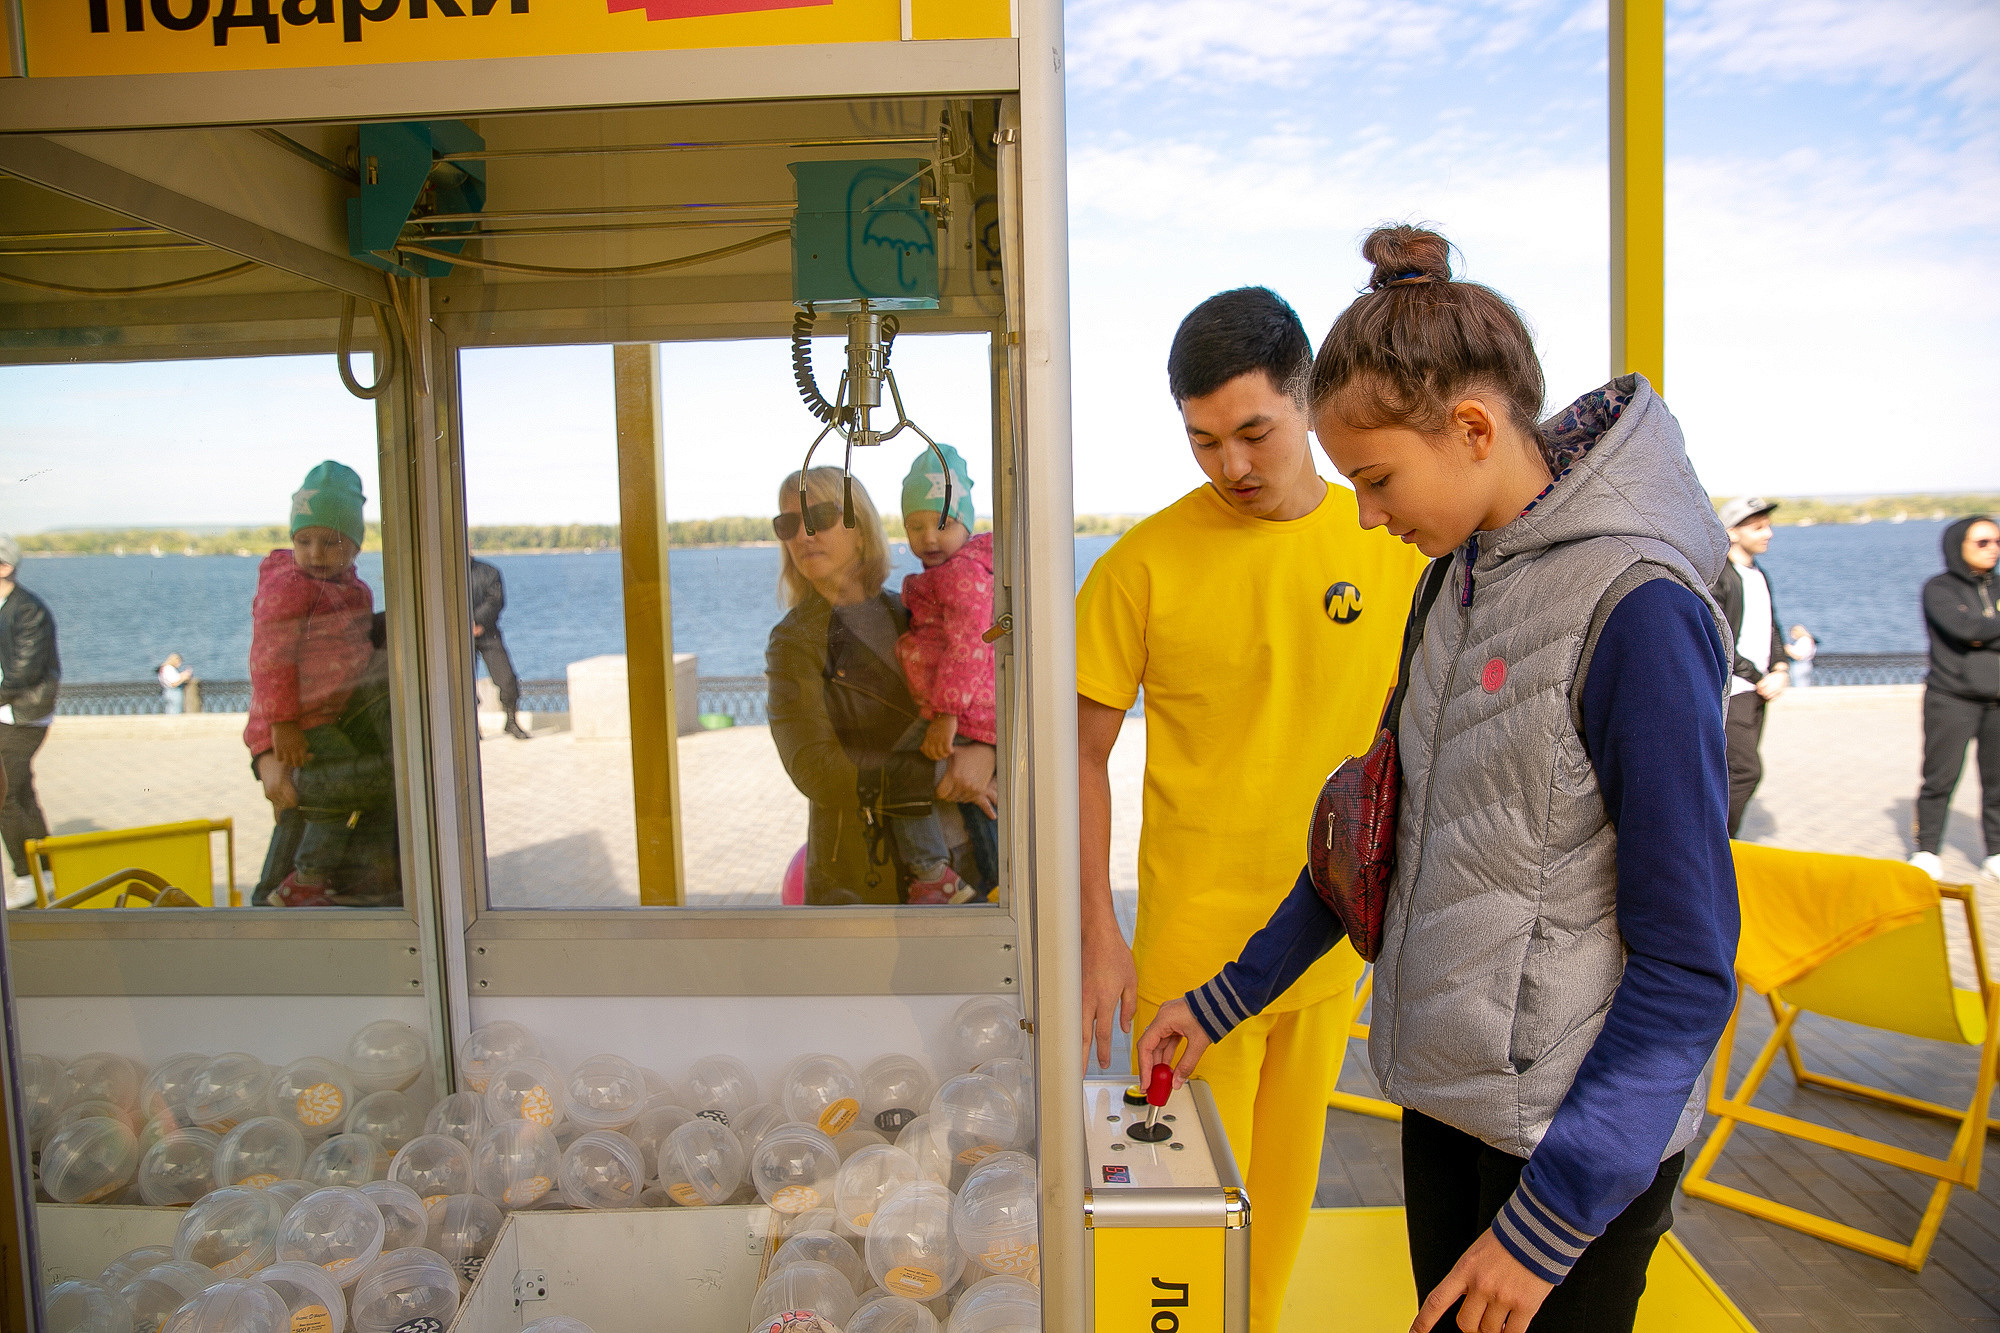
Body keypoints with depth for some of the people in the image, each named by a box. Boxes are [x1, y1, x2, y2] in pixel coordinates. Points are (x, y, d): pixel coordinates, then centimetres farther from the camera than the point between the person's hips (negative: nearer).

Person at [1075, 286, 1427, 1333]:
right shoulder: (1147, 562, -11)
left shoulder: (1393, 546, -2)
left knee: (1287, 1172, 20)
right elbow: (1083, 753, -5)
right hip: (1195, 937, -3)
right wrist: (1097, 934, -8)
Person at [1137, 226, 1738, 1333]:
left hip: (1579, 1130, -7)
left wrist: (1550, 1219, -17)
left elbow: (1688, 970, -19)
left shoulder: (1639, 613, -21)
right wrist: (1224, 1000, 12)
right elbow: (1390, 829, 11)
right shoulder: (1458, 577, 3)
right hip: (1443, 1093, 7)